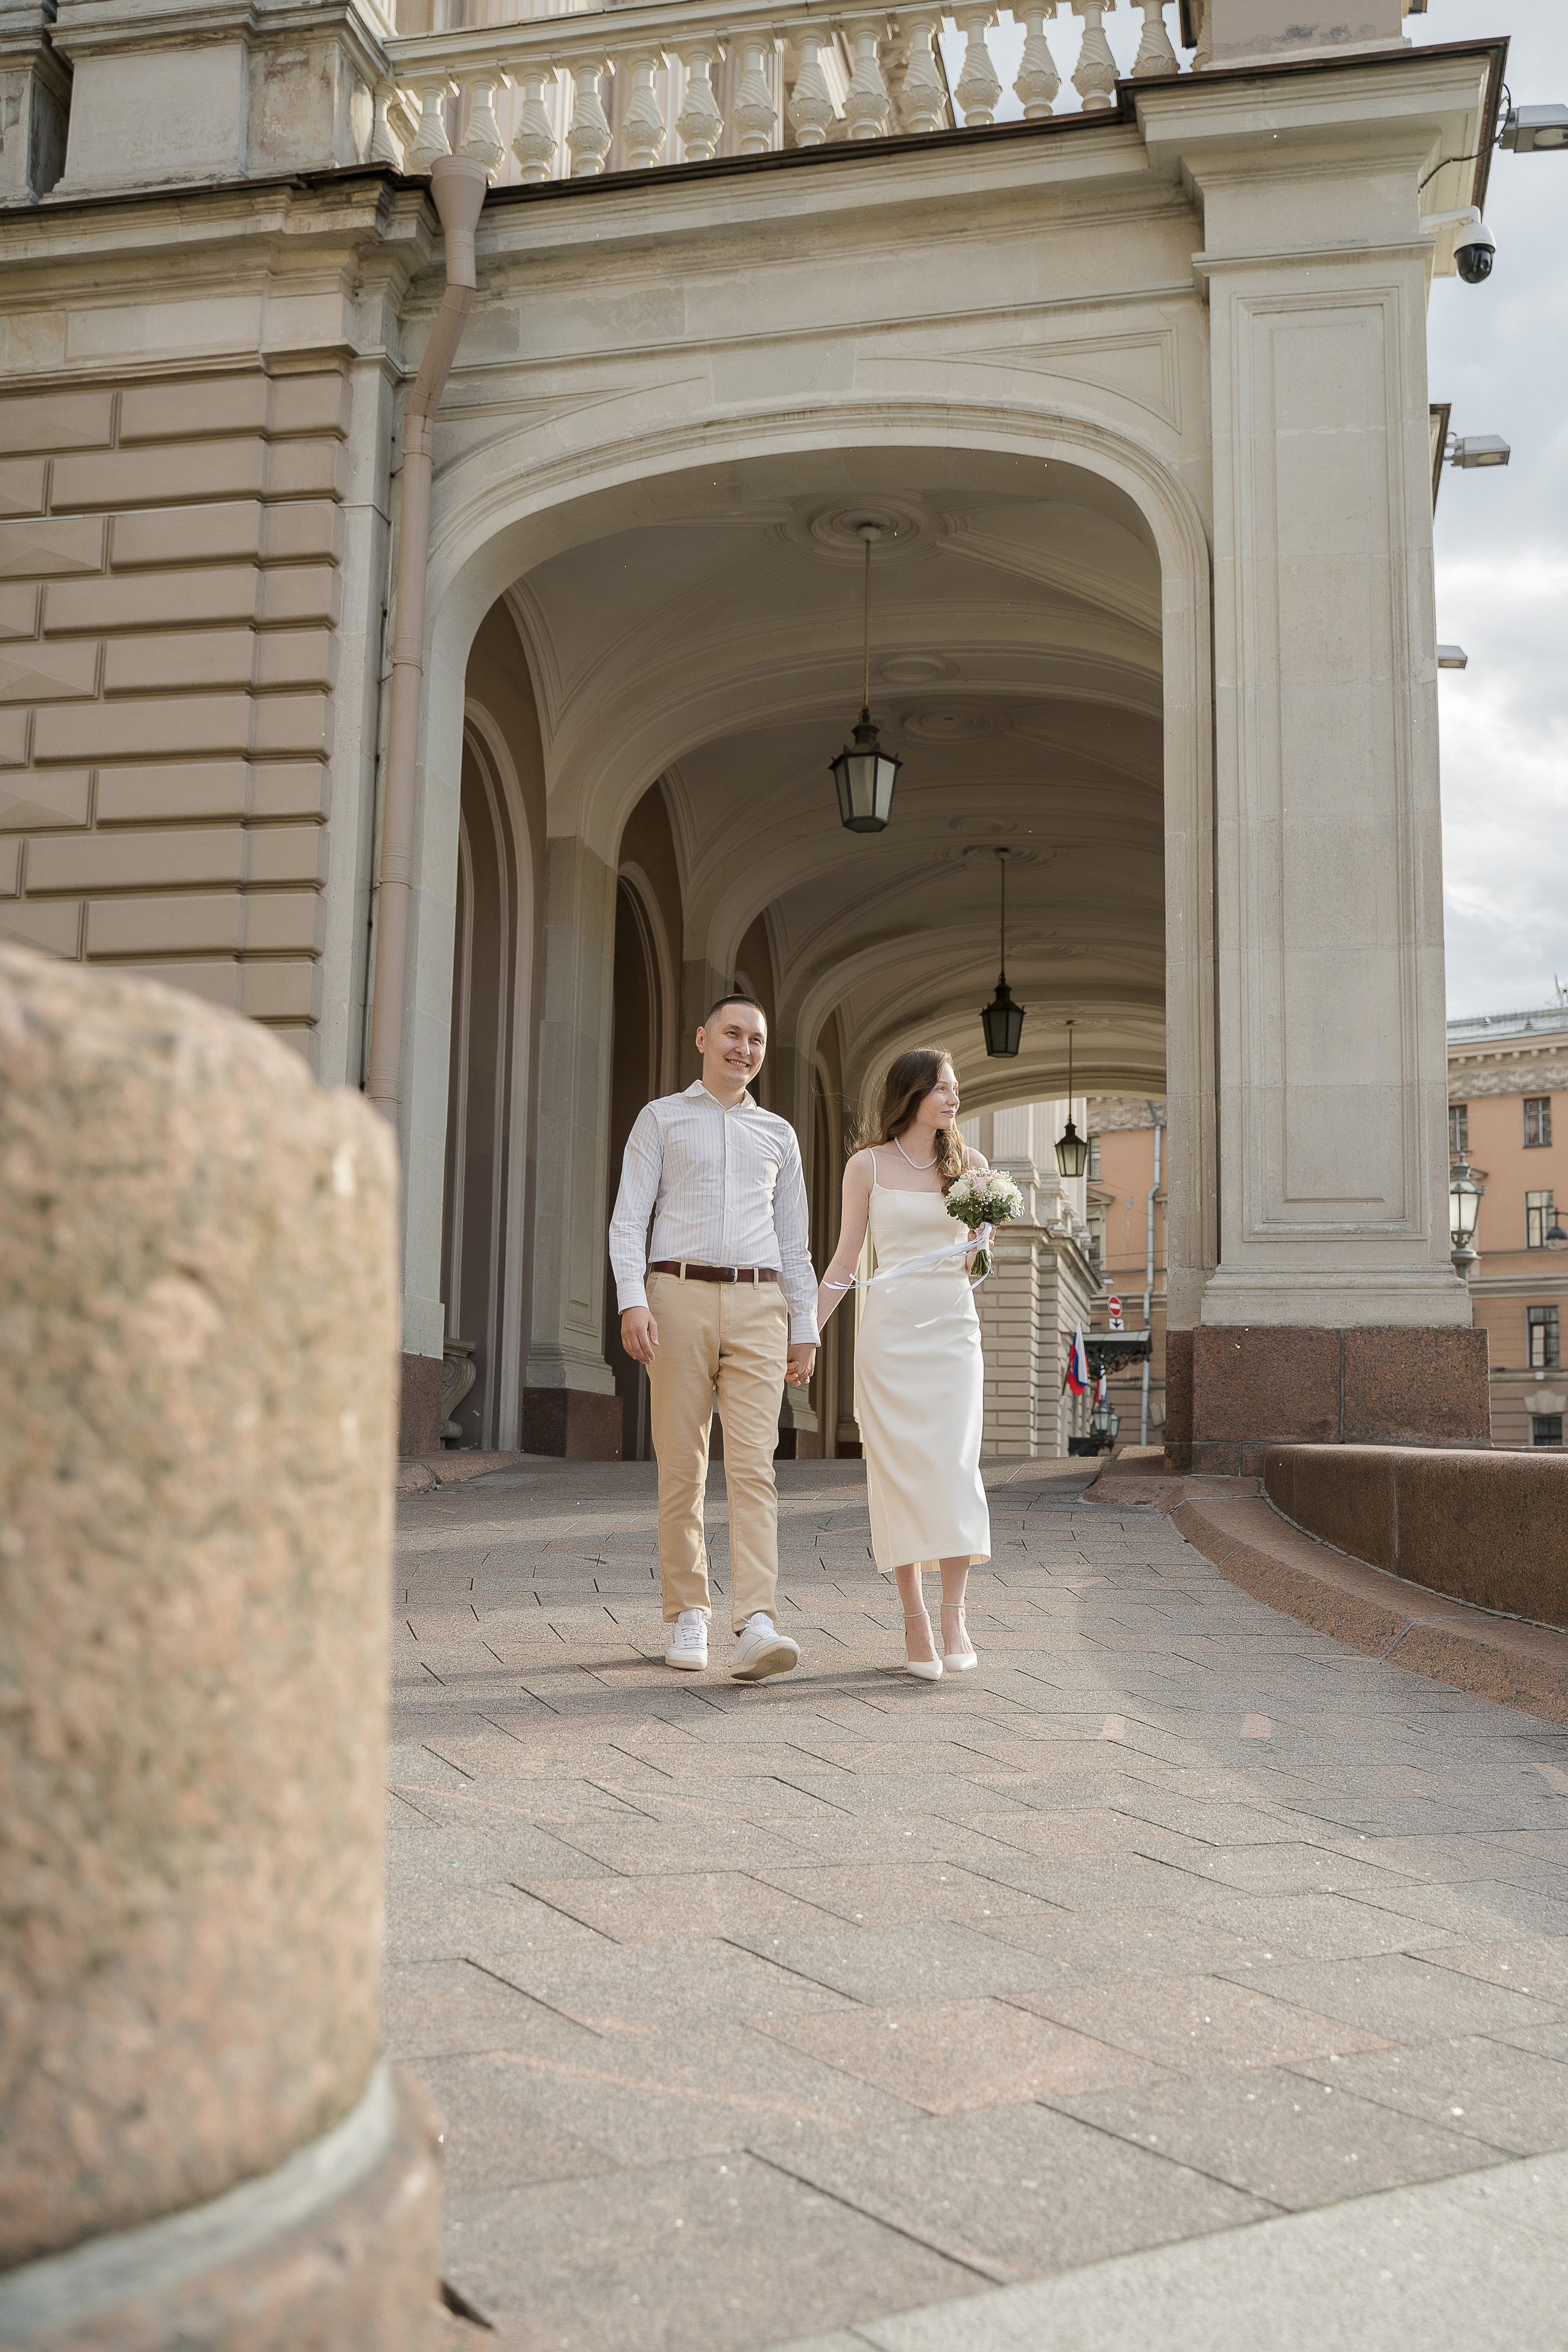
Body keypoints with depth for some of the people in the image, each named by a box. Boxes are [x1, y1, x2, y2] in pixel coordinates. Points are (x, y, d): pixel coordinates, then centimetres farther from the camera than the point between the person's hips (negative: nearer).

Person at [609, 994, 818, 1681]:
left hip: (758, 1304, 1)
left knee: (753, 1467, -10)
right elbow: (628, 1219, 2)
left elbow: (794, 1242, 20)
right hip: (680, 1297, -1)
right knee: (681, 1468, 2)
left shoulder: (778, 1134, 19)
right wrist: (632, 1301, -12)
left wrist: (805, 1327, 12)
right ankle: (687, 1618, 13)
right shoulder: (661, 1118, 11)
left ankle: (755, 1627, -19)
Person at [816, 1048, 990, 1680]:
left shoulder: (969, 1164, 10)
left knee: (953, 1468, -9)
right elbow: (846, 1259, 8)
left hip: (953, 1329, 2)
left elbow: (980, 1249, 16)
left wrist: (975, 1253, -8)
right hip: (890, 1331, -1)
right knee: (899, 1472, -2)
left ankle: (953, 1615, -2)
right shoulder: (868, 1166, 4)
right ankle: (914, 1621, 5)